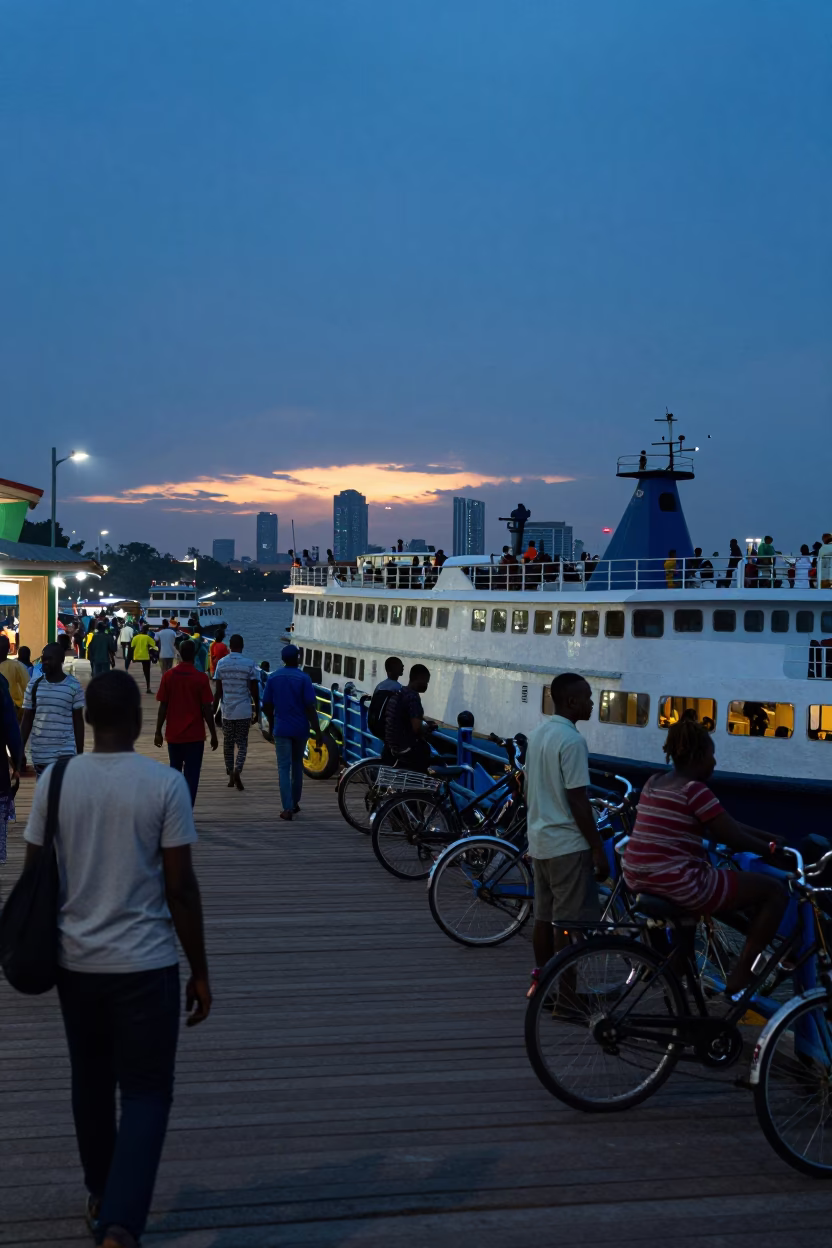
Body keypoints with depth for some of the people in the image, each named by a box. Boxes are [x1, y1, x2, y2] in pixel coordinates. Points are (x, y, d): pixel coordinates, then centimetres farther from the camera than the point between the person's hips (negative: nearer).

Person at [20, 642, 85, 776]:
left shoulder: (73, 686, -4)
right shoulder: (33, 685, 3)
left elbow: (78, 721, 1)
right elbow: (27, 720, 8)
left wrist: (80, 753, 1)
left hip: (66, 753, -3)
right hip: (39, 754, 3)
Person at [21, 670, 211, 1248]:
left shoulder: (56, 781, -3)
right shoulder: (165, 784, -12)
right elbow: (181, 888, -10)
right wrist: (201, 972, 0)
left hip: (75, 962, 4)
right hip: (146, 964, -3)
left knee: (91, 1085, 21)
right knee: (147, 1094, 5)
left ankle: (101, 1199, 38)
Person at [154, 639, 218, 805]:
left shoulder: (168, 676, -3)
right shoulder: (201, 678, -9)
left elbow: (163, 707, -1)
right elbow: (207, 710, -8)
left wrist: (158, 732, 8)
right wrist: (213, 735, 0)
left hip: (173, 735, 3)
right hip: (195, 735, -3)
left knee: (175, 771, 19)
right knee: (191, 775, 1)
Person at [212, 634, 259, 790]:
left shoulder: (221, 663, -1)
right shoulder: (249, 664, -7)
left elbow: (218, 691, -1)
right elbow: (255, 691, -6)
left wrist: (213, 711, 6)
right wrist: (257, 711, 4)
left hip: (227, 710, 2)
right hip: (244, 711, -2)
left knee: (228, 744, 13)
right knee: (242, 743, 5)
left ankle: (230, 776, 15)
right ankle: (237, 771, -16)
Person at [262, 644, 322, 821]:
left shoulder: (273, 678, 0)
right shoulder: (303, 678, -8)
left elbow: (267, 705, 4)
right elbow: (310, 707, -13)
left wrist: (271, 724, 20)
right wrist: (317, 731, -10)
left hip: (281, 729, 0)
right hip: (300, 728, 0)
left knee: (284, 768, -1)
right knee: (297, 765, 19)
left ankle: (287, 808, -12)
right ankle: (295, 803, 29)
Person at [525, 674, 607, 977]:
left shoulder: (537, 734, 10)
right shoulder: (572, 741, -18)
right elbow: (578, 801, -20)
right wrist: (598, 849, -15)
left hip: (539, 840, 9)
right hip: (568, 844, -9)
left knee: (544, 918, 14)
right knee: (570, 924, -3)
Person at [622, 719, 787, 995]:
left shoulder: (655, 782, 14)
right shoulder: (694, 790, -13)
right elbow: (734, 838, -10)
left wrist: (770, 837, 19)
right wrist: (774, 850, 7)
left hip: (639, 880, 9)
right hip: (678, 885, -9)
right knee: (775, 891, 3)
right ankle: (740, 975, 0)